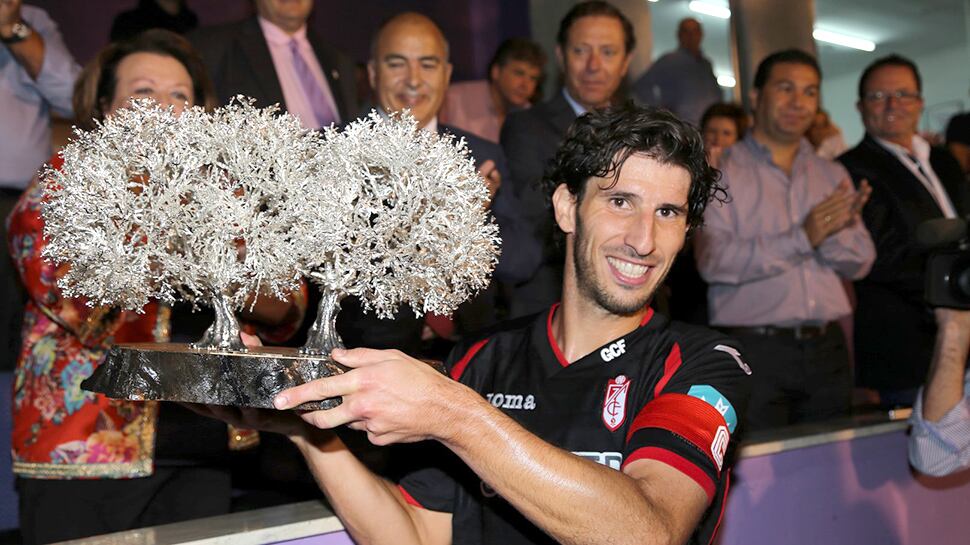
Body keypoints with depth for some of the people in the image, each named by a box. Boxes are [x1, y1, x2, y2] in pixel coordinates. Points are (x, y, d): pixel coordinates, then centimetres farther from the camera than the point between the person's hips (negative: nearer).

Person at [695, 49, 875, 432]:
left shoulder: (832, 176, 16)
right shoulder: (722, 171, -2)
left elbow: (860, 263, 9)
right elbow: (713, 261, -14)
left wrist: (833, 232, -11)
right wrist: (802, 238, -18)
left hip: (826, 347, 5)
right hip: (754, 347, -5)